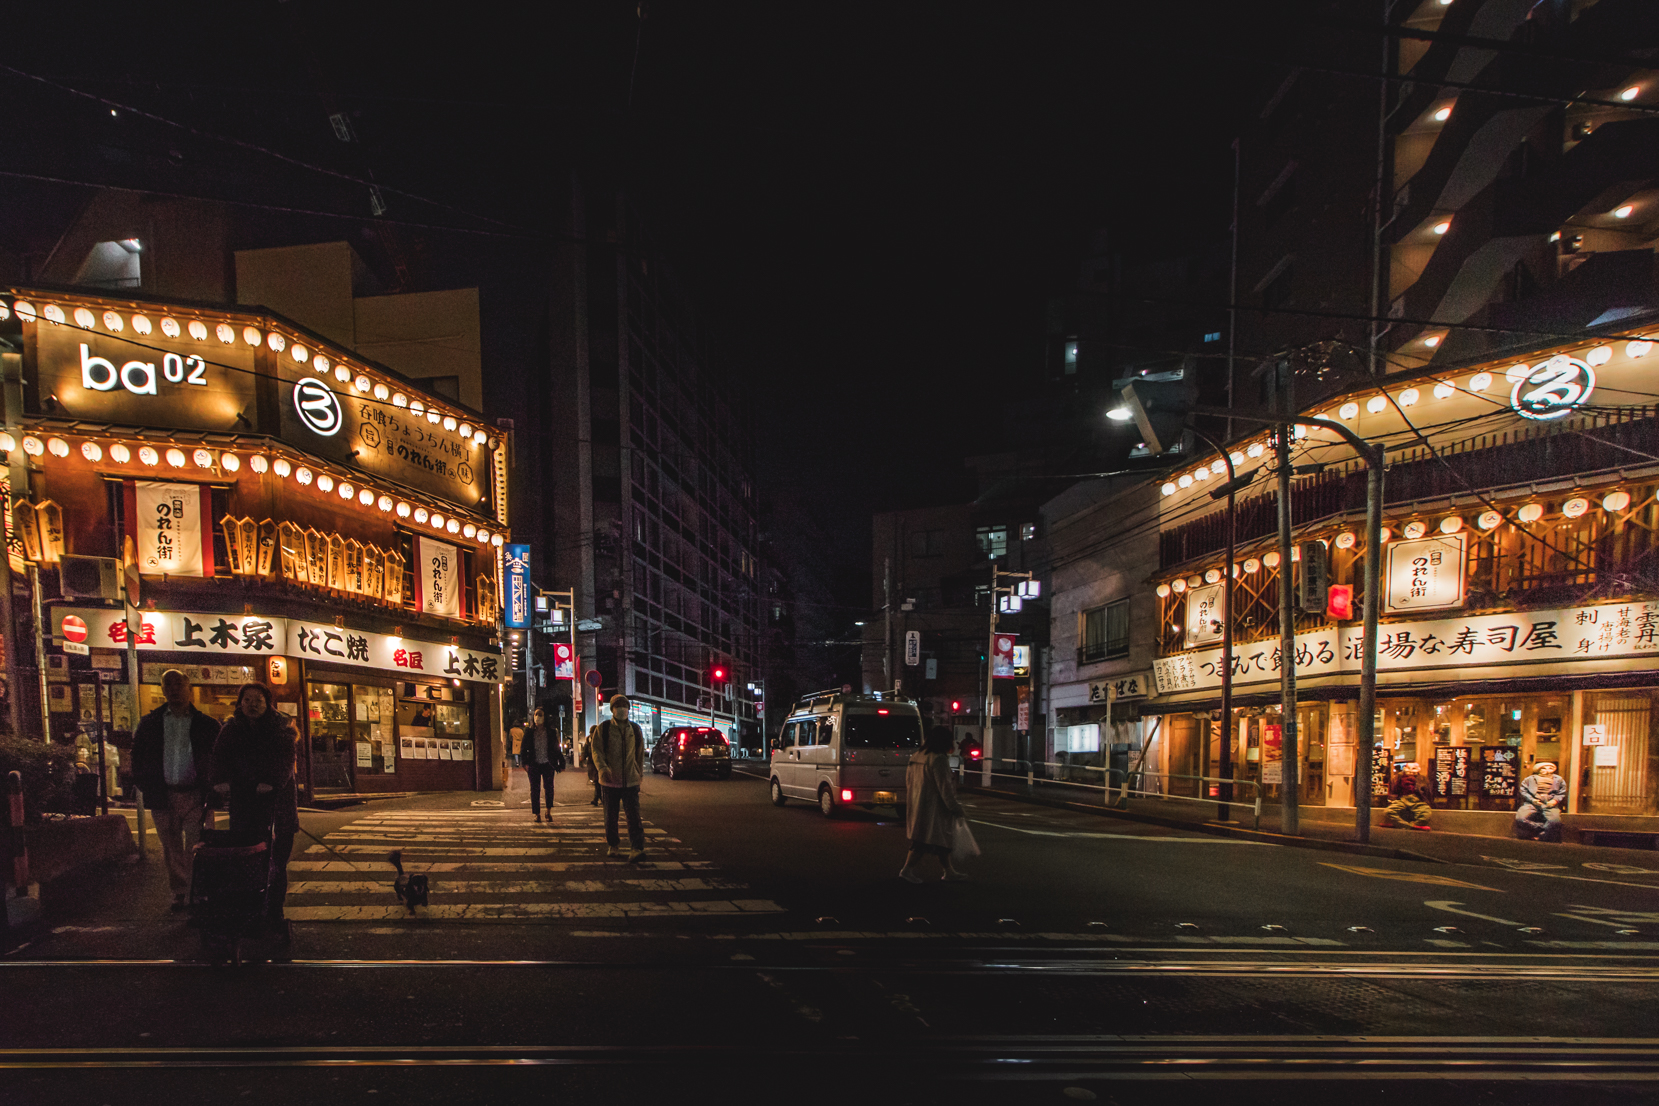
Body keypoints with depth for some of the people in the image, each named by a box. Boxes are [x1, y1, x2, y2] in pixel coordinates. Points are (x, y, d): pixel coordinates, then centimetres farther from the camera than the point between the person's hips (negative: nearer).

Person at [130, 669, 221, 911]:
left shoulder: (206, 725, 4)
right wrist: (145, 786, 5)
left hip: (195, 795, -2)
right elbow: (138, 757, 15)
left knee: (196, 846, -5)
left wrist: (211, 790, -3)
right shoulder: (150, 723, 10)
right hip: (163, 795, 2)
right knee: (171, 847, 9)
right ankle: (179, 892, 20)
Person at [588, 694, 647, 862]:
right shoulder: (602, 729, 1)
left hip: (631, 780, 1)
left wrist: (640, 772, 22)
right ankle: (613, 846, 24)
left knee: (633, 815, -10)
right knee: (610, 816, 9)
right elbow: (596, 750, -7)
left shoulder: (635, 729, 9)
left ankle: (636, 849, -15)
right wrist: (602, 768, -23)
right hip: (610, 780, 0)